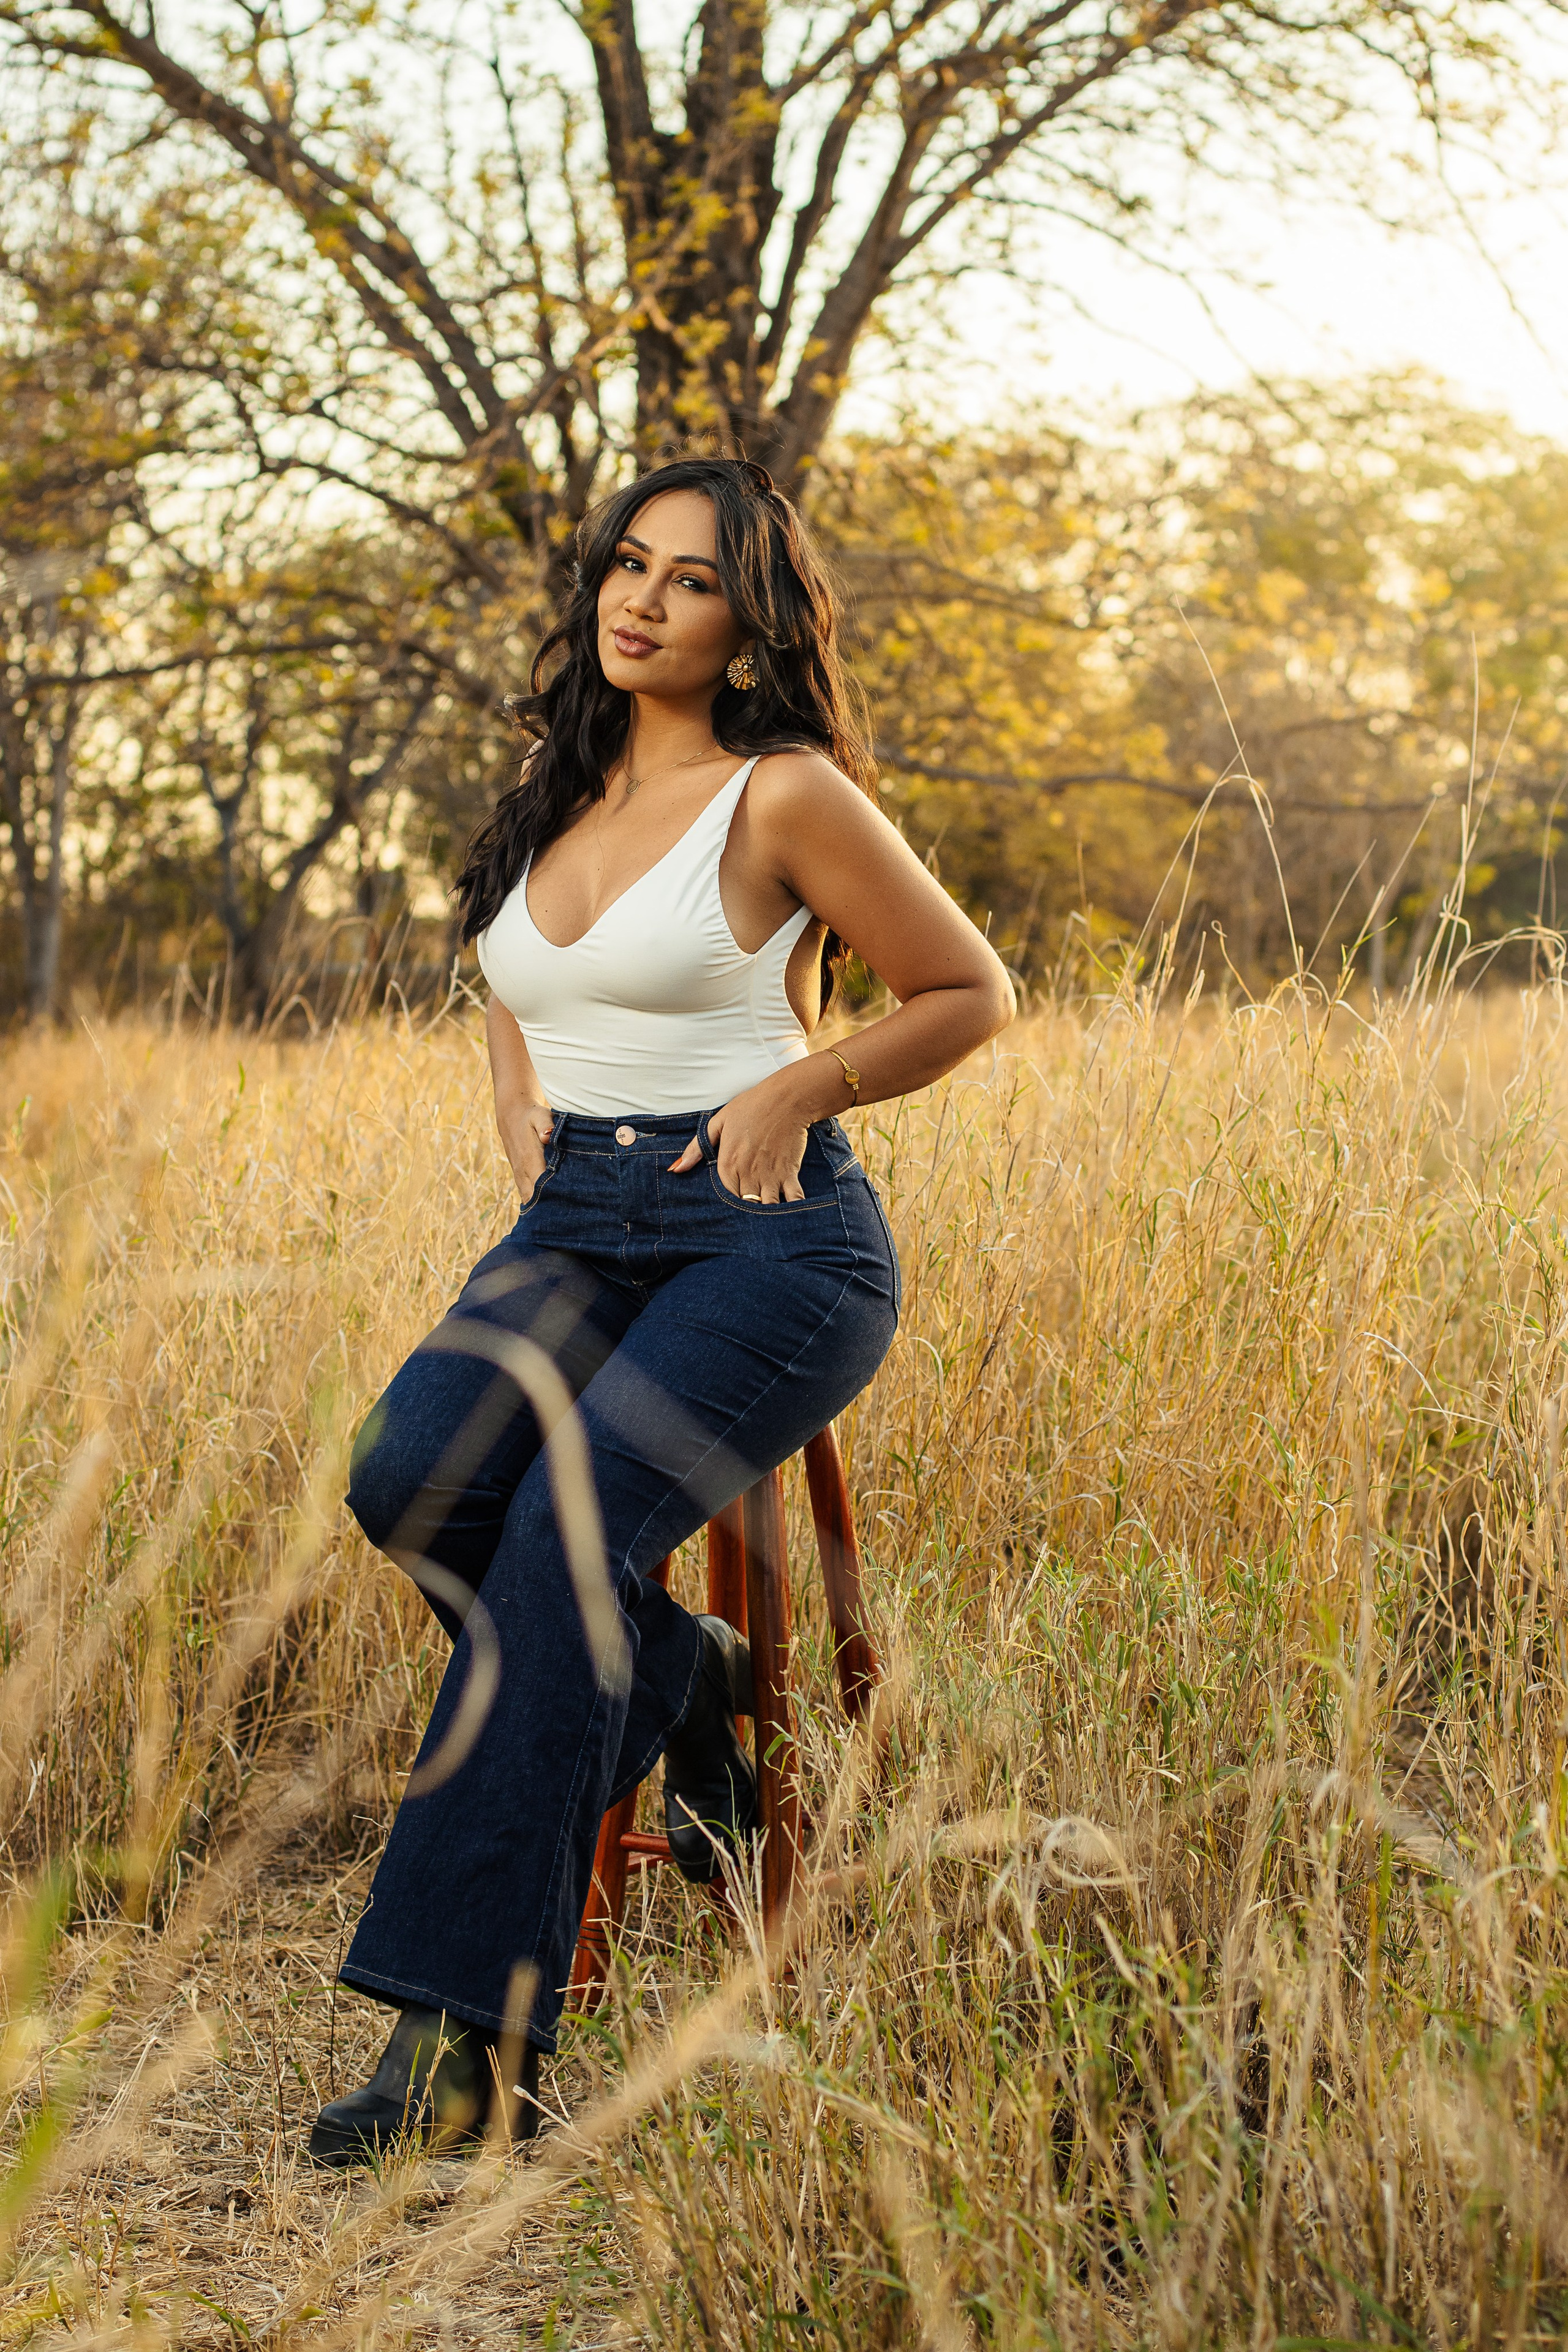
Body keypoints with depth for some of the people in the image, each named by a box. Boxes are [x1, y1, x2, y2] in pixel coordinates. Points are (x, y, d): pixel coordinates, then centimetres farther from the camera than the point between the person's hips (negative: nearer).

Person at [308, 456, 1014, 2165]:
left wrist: (800, 1083, -10)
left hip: (767, 1240, -6)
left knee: (568, 1531, -28)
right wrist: (521, 1103, 13)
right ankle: (680, 1682, 4)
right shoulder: (558, 799, 15)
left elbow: (971, 995, 3)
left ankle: (464, 2031, -25)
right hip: (576, 1232, 6)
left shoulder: (785, 796, -3)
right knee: (410, 1476, -24)